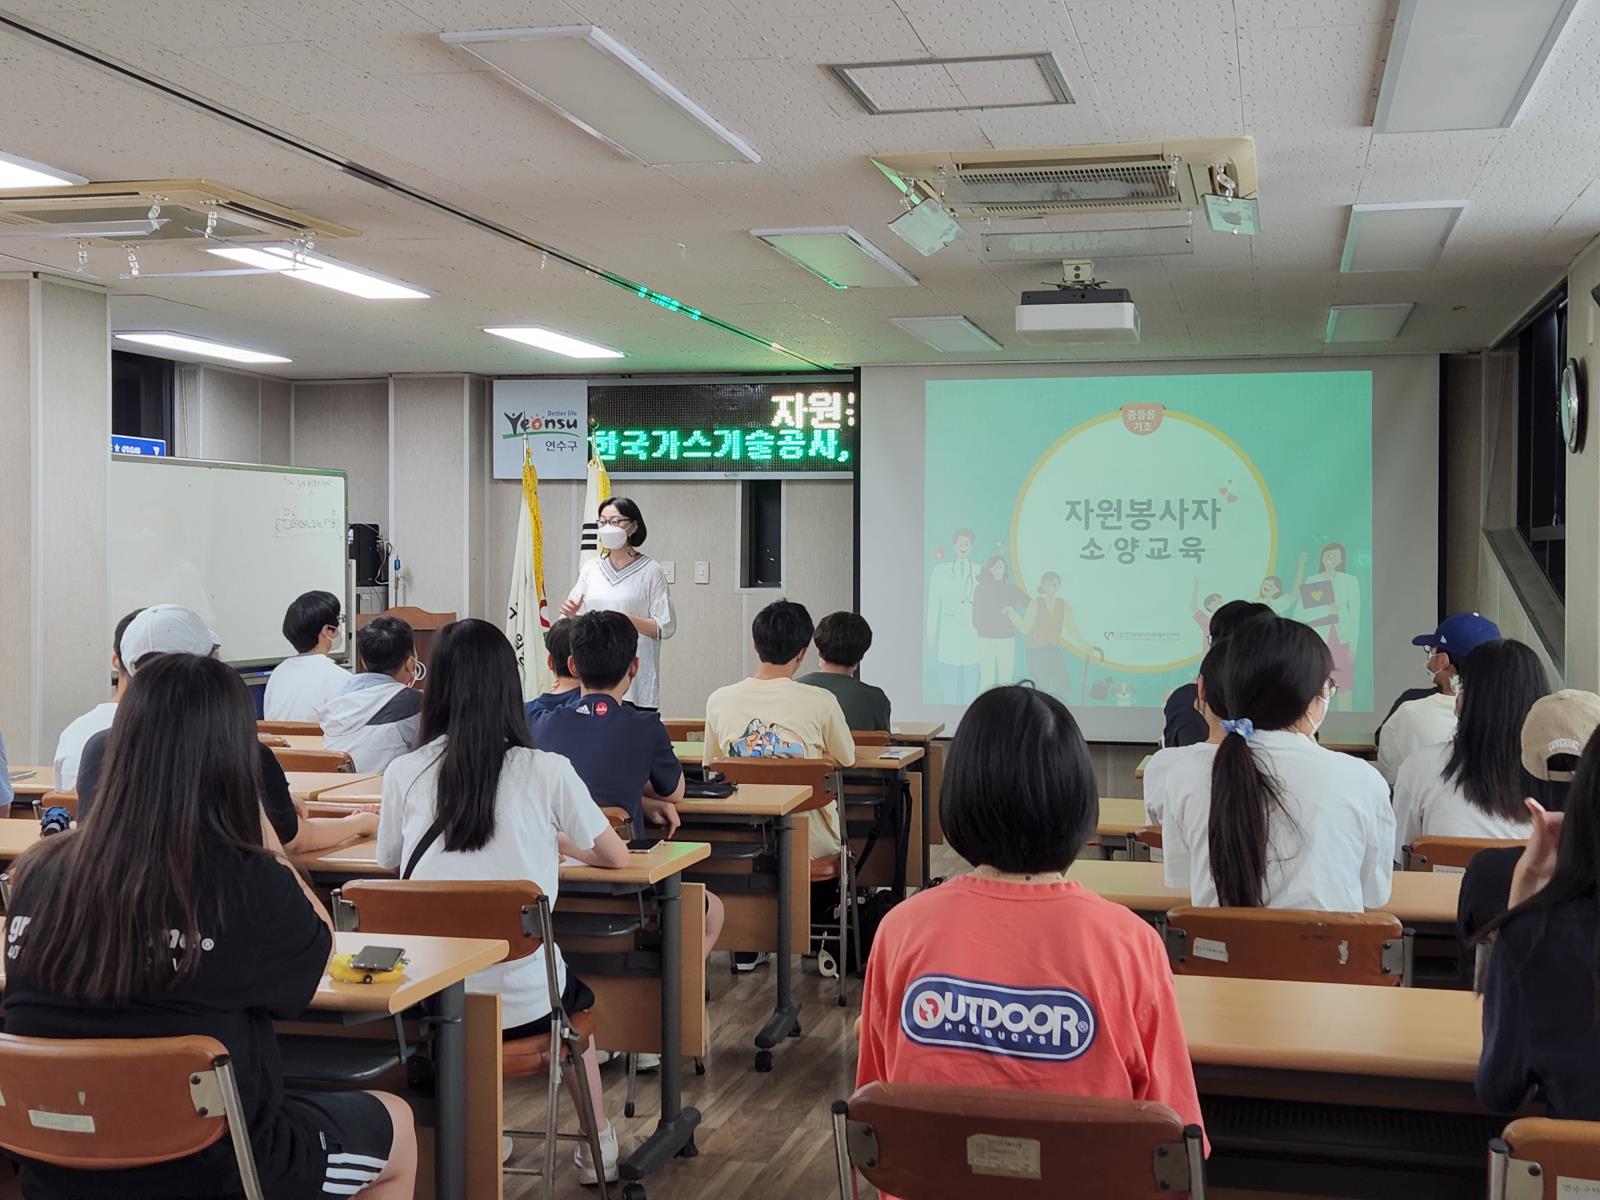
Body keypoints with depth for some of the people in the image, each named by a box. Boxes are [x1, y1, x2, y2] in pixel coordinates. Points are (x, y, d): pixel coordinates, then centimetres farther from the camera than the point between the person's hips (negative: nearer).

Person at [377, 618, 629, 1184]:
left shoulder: (403, 773, -4)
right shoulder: (547, 771, -8)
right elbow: (616, 858, 5)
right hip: (520, 1000, -1)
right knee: (575, 996, 34)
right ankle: (599, 1150, 43)